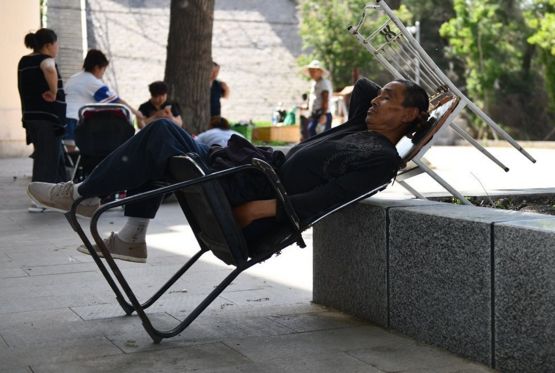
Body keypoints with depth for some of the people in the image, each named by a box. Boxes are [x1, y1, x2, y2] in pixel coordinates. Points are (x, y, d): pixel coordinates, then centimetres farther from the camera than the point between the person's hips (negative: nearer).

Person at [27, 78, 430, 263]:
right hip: (260, 181, 10)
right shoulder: (362, 128, 13)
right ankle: (131, 239, 12)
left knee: (159, 135, -12)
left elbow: (319, 203, -24)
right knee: (162, 133, 11)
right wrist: (395, 93, 21)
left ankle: (81, 194, 5)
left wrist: (260, 209, -26)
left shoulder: (379, 158, -15)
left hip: (253, 214, -10)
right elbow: (362, 85, 32)